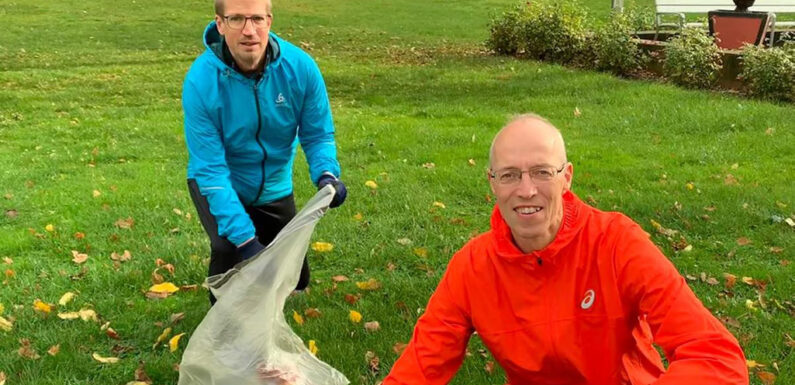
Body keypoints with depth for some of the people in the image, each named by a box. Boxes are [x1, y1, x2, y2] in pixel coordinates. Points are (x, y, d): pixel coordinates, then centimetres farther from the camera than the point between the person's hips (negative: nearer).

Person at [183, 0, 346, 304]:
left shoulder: (300, 67, -24)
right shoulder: (200, 81, -30)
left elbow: (317, 135, -12)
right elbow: (210, 169, -29)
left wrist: (326, 174, -34)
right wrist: (245, 238, -36)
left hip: (274, 186, 3)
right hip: (219, 184, -3)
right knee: (228, 250, -29)